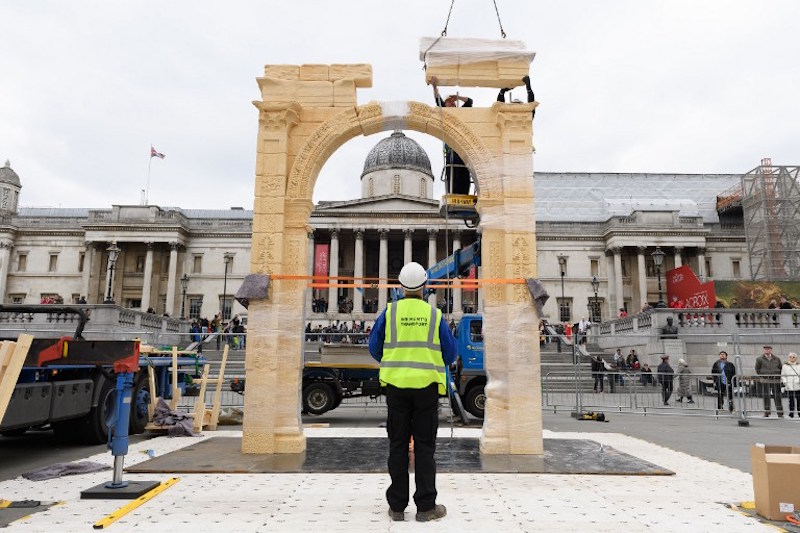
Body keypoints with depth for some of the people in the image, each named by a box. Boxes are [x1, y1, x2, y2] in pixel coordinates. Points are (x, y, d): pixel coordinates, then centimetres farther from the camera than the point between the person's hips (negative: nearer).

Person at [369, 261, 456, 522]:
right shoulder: (434, 314, 1)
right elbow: (450, 353, 5)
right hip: (427, 385, -1)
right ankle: (426, 506, 8)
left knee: (398, 445, 8)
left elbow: (374, 348, 6)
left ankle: (397, 506, 12)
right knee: (424, 446, 5)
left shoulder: (389, 312, 0)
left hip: (396, 385, 1)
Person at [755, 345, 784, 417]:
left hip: (776, 380, 1)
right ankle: (766, 412, 6)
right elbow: (757, 370, 12)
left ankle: (780, 413, 4)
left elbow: (780, 368, 16)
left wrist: (778, 376, 6)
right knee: (766, 397, 1)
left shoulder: (777, 359, 9)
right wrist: (763, 375, 4)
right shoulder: (759, 359, 4)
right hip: (765, 380, -1)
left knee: (777, 396, -1)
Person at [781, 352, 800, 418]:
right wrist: (784, 382, -5)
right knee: (791, 399, -4)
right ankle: (791, 413, -1)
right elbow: (783, 375, 9)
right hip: (789, 386, -1)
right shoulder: (785, 366, 9)